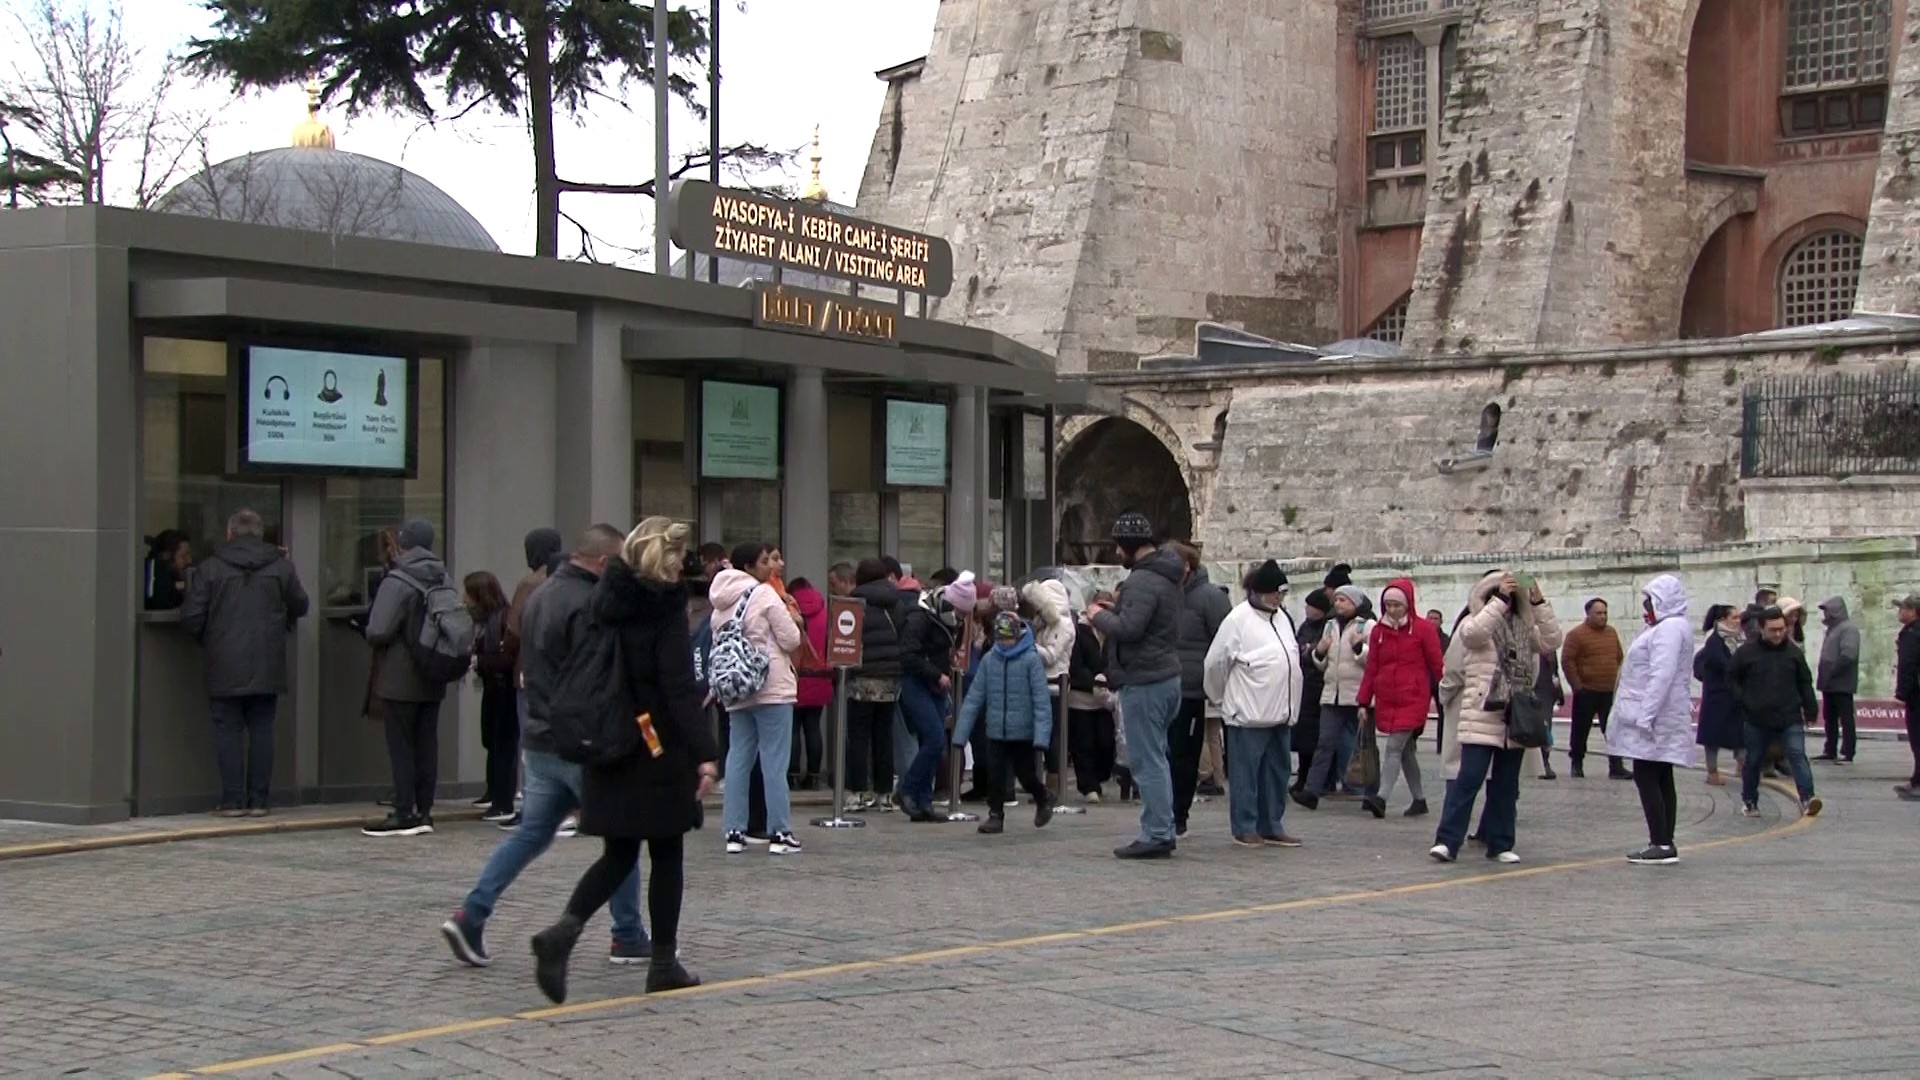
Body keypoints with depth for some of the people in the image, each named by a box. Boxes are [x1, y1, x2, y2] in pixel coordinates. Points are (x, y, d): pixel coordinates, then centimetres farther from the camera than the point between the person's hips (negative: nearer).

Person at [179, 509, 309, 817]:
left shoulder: (211, 568, -3)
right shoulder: (281, 566, 3)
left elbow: (191, 617, -3)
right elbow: (300, 606, 14)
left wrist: (207, 642, 15)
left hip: (225, 667, -2)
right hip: (266, 667, 2)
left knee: (228, 731, 4)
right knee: (261, 730, 7)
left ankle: (233, 800, 2)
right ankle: (259, 800, 7)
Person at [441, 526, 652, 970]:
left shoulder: (539, 596, 14)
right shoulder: (587, 605, -18)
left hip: (538, 741, 9)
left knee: (530, 833, 12)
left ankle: (470, 917, 3)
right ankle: (628, 938, 10)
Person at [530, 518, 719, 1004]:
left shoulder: (606, 600, 6)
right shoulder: (664, 609, -12)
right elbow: (680, 688, -21)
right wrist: (704, 753, -24)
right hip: (658, 751, -6)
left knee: (618, 854, 12)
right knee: (666, 856, 7)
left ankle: (564, 930, -11)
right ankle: (663, 963, 13)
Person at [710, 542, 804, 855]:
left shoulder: (721, 602, 11)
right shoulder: (765, 595, -8)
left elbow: (718, 646, 13)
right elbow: (791, 640, -9)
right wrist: (793, 620, 9)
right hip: (772, 688, -6)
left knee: (738, 758, 8)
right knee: (774, 761, -3)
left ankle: (734, 832, 8)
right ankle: (779, 832, -2)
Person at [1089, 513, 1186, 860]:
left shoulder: (1142, 581, -16)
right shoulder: (1168, 578, 15)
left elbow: (1128, 628, -25)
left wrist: (1100, 616, -8)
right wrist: (1118, 609, 13)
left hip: (1143, 683, -10)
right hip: (1168, 675, 10)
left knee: (1146, 761, -7)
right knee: (1155, 758, 15)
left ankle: (1156, 835, -6)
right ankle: (1163, 832, 18)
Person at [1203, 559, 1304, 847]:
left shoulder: (1282, 617, 14)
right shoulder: (1238, 620, -11)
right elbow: (1214, 663, -8)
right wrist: (1221, 696, 5)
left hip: (1281, 712, 8)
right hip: (1249, 713, -8)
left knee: (1277, 770, 11)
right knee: (1246, 771, -2)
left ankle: (1271, 826, 19)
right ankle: (1245, 828, 5)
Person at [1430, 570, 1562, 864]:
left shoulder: (1523, 629, 14)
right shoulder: (1473, 624, 1)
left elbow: (1551, 641, 3)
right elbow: (1474, 632, -21)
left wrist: (1539, 604, -4)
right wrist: (1499, 599, -19)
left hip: (1516, 720, 5)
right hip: (1481, 717, -5)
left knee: (1506, 785, 10)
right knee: (1469, 778, -11)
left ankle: (1500, 845, 18)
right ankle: (1447, 841, -10)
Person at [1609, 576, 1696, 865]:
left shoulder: (1669, 629, -16)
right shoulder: (1666, 627, 19)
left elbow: (1661, 676, -24)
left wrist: (1645, 716, -26)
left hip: (1655, 719, -11)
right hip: (1660, 719, 11)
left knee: (1646, 777, -10)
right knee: (1660, 779, 10)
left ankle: (1661, 845, -11)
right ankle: (1665, 844, 11)